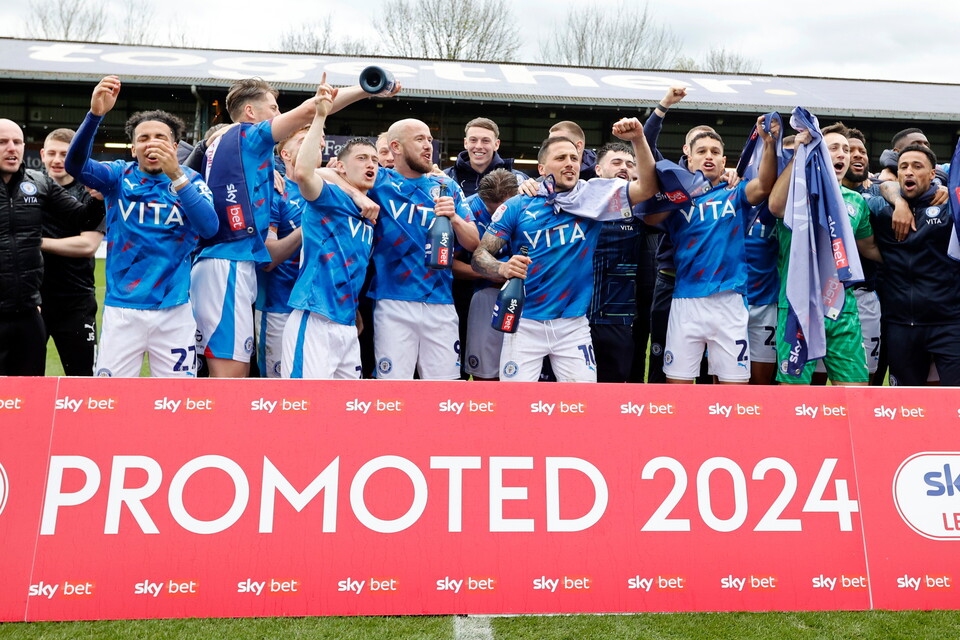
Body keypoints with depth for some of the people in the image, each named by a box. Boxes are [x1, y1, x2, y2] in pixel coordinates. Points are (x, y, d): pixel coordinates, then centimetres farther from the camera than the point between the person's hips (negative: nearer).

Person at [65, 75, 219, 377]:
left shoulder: (190, 180, 2)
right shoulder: (119, 176, 4)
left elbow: (209, 227, -15)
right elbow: (76, 164, -15)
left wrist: (176, 176, -26)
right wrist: (95, 114, -30)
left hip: (174, 310, 0)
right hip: (122, 309, 0)